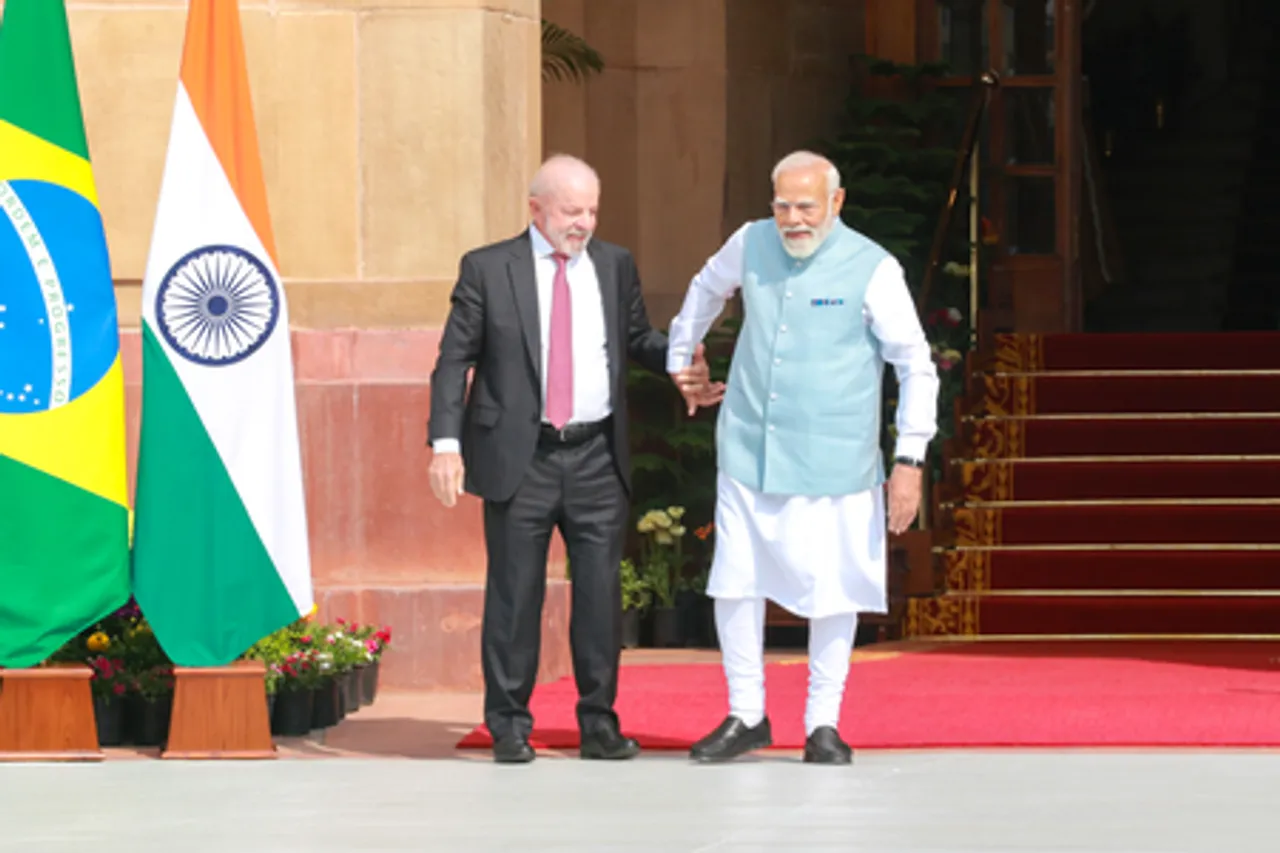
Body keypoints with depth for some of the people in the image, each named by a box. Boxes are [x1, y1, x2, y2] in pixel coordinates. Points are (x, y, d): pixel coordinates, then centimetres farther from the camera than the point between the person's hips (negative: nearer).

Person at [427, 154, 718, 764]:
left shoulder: (615, 266, 10)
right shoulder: (487, 269, 0)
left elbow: (638, 338, 21)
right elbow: (454, 360, 1)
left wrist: (679, 362, -1)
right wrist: (445, 443, -8)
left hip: (597, 459, 3)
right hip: (519, 457, -3)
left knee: (601, 590, 2)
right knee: (515, 592, 1)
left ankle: (599, 724, 10)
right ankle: (509, 726, 10)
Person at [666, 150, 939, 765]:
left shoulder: (872, 270, -8)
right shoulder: (752, 244, 2)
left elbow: (916, 367, -5)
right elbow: (708, 289, 27)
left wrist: (910, 460, -10)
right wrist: (680, 358, 35)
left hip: (832, 465, -3)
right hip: (748, 453, 3)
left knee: (832, 590, 1)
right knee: (734, 583, 1)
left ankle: (823, 724, 12)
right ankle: (745, 716, 13)